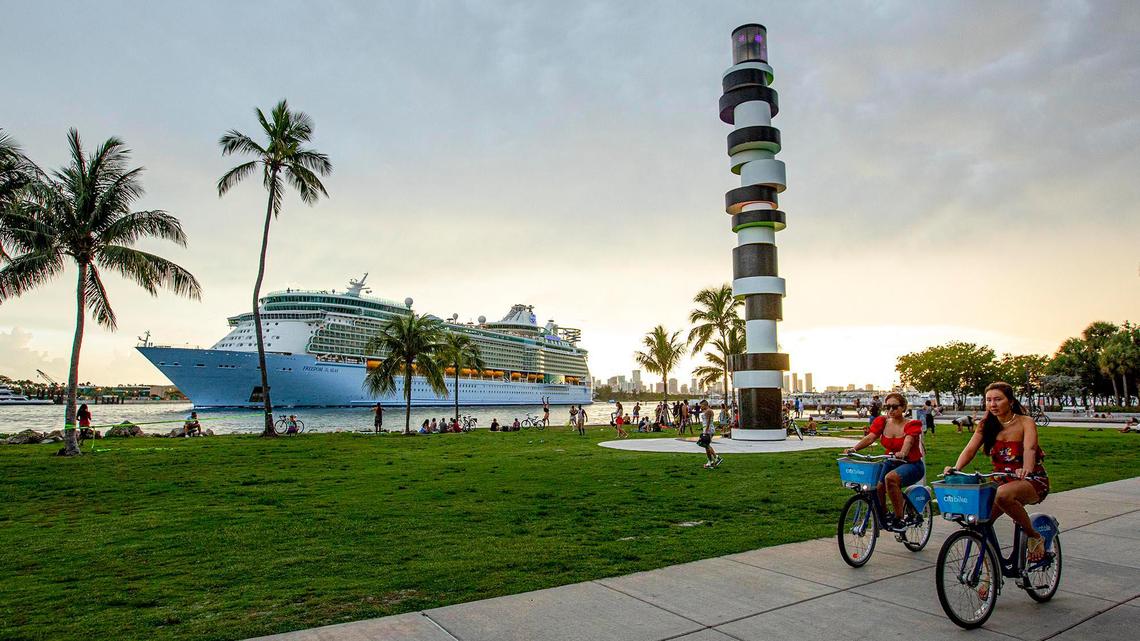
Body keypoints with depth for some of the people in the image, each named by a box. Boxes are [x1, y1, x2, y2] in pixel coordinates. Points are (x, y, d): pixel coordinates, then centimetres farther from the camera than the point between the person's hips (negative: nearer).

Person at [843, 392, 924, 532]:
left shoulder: (911, 425, -11)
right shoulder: (882, 422, -1)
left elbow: (908, 441, -31)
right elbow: (870, 437, -15)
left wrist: (902, 454, -53)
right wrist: (854, 448, -33)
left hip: (912, 464, -5)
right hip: (891, 463, 5)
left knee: (890, 478, -34)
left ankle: (899, 519, -19)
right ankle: (884, 515, 12)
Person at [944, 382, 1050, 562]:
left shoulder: (1025, 423, -11)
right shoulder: (987, 425, -1)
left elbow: (1029, 449, -29)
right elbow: (970, 449, -12)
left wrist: (1026, 469, -51)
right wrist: (956, 469, -32)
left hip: (1032, 481, -5)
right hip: (1001, 481, 5)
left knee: (1003, 495, -37)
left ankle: (1034, 536, -11)